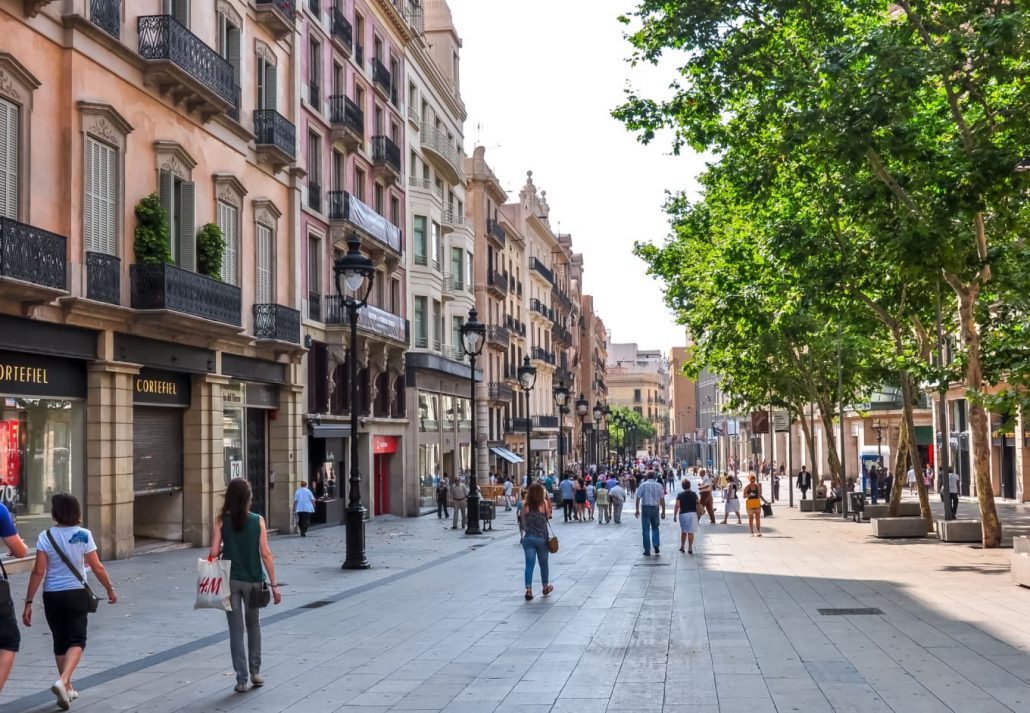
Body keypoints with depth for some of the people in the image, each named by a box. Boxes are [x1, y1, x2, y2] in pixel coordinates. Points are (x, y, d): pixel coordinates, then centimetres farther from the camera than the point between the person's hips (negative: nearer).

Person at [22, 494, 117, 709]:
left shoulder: (46, 536, -7)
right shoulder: (84, 535, -7)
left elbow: (38, 572, -10)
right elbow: (97, 567, -5)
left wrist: (28, 602, -6)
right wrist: (110, 590, 9)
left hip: (52, 595, 1)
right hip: (76, 594, -1)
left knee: (60, 641, 16)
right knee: (76, 641, 3)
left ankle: (67, 689, 26)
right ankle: (63, 681, -21)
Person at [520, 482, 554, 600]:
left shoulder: (526, 506, -4)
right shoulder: (544, 503, -8)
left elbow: (523, 523, 1)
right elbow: (548, 516, 5)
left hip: (528, 538, 1)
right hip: (542, 538, 0)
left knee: (529, 564, 1)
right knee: (543, 563, 16)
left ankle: (528, 590, -11)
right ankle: (545, 587, 32)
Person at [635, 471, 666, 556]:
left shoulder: (643, 485, -3)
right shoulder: (658, 486, 1)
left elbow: (638, 498, -6)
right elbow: (662, 500, 1)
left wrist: (637, 510, 1)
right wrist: (663, 511, 7)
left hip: (645, 508, -1)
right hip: (655, 508, 2)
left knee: (646, 530, 4)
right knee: (655, 528, 19)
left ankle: (647, 550, 4)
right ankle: (656, 545, 2)